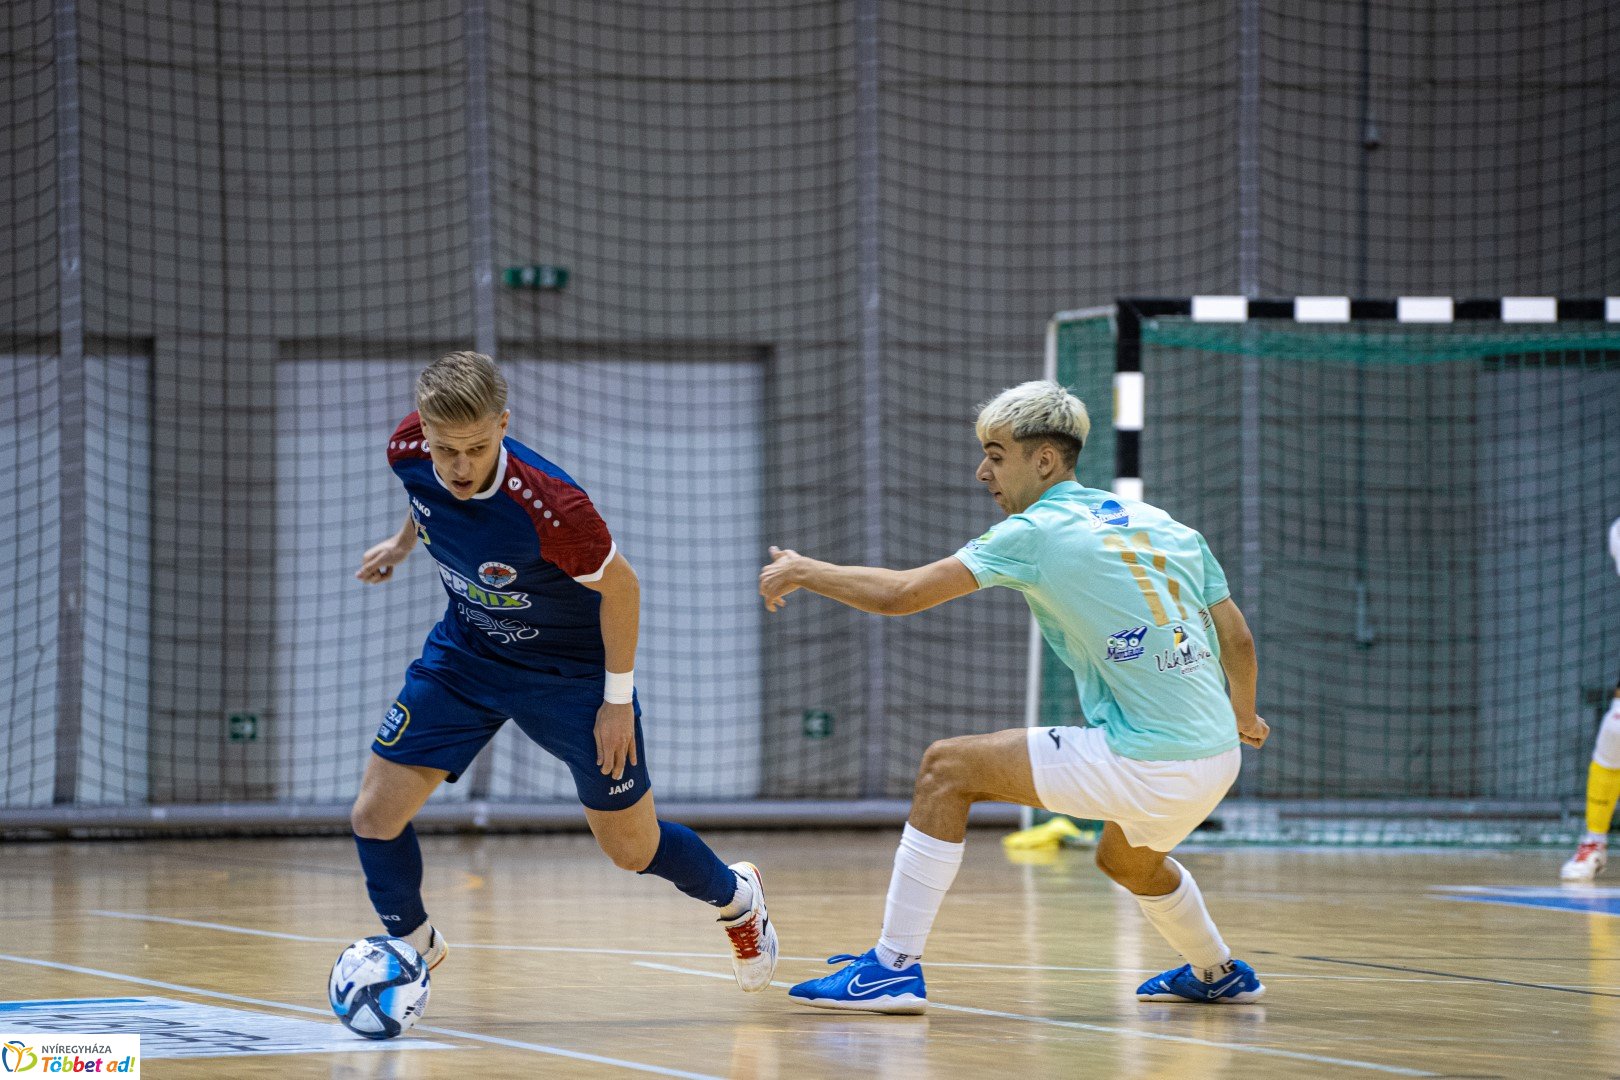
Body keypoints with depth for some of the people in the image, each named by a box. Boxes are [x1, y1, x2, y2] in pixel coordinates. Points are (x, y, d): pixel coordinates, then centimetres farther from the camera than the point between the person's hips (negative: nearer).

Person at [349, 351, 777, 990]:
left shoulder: (548, 506, -38)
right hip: (464, 655, 4)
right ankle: (412, 948, 23)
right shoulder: (409, 452, -23)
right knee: (374, 816, -6)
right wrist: (403, 543, 22)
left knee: (632, 849, 9)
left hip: (571, 672, -4)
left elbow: (619, 586, -20)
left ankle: (735, 897, 42)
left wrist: (618, 699, -12)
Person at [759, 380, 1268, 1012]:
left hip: (1147, 765, -8)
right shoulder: (1166, 526, 13)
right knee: (1127, 861, 38)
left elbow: (900, 594, -8)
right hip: (1216, 760, 8)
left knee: (947, 768, 0)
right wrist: (1244, 716, 37)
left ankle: (895, 965, -3)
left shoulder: (1035, 533, -5)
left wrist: (803, 571, 8)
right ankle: (1217, 974, 58)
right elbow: (1236, 637, 17)